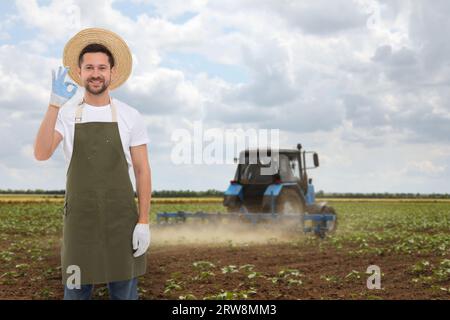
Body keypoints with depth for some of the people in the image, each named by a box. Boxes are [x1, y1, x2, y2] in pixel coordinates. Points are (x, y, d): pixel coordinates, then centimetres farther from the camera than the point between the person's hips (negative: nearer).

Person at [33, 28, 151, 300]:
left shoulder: (130, 116, -1)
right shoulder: (66, 114, -1)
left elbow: (142, 171, 0)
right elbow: (42, 154, -17)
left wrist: (144, 222, -5)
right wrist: (55, 104, -26)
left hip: (121, 219, 0)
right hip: (80, 219, 0)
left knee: (125, 292, 10)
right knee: (76, 291, 11)